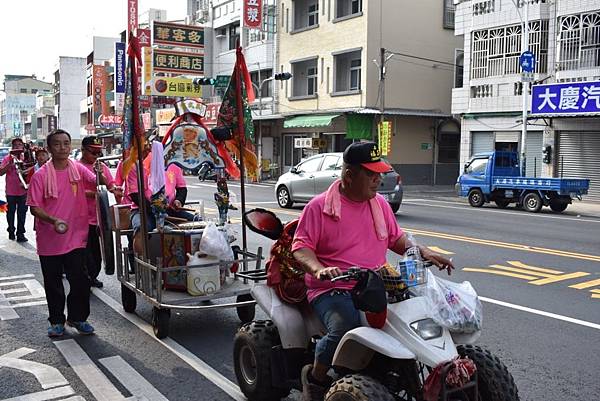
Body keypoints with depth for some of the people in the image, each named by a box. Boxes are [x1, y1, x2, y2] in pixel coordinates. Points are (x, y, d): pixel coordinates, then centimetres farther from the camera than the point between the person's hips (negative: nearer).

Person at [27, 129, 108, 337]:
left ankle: (77, 317, 25)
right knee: (53, 283, 11)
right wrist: (53, 220, -24)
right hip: (49, 239, -2)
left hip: (75, 237, 2)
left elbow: (96, 180, -8)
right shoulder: (41, 175, -8)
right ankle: (57, 321, 28)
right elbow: (34, 207, -9)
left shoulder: (78, 169, 1)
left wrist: (100, 174, -31)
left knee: (80, 280, 5)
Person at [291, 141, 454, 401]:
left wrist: (424, 253, 8)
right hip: (333, 289, -6)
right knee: (344, 328, -34)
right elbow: (301, 246, -8)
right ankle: (315, 377, -4)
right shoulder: (319, 207, -4)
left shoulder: (380, 204, 15)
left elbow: (396, 238, 24)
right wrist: (319, 269, -27)